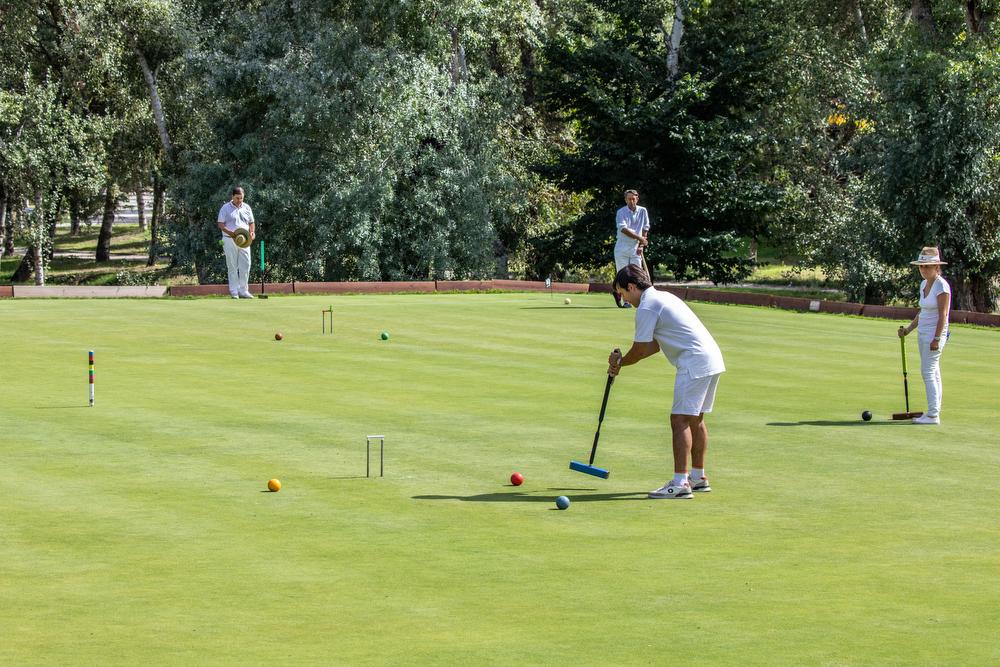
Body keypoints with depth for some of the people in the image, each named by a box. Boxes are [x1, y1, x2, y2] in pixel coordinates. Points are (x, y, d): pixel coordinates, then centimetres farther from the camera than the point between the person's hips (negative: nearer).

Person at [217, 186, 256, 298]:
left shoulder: (246, 207, 12)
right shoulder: (225, 208, -1)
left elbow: (251, 222, 19)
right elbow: (221, 225, -5)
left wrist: (252, 232, -2)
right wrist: (232, 233, -20)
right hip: (230, 240, -4)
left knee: (245, 265, -1)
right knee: (232, 266, -2)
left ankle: (243, 290, 5)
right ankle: (234, 291, 1)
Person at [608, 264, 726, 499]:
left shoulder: (646, 308, -9)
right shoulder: (662, 297, 22)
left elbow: (640, 350, -7)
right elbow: (655, 345, 26)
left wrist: (619, 362, 13)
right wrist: (622, 361, 22)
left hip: (695, 364, -10)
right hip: (712, 358, 10)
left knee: (680, 419, -11)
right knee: (695, 418, 18)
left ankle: (680, 483, -16)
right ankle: (699, 477, 25)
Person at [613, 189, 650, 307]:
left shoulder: (643, 211, 5)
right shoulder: (621, 212, -6)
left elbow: (645, 229, 7)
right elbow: (623, 229, -16)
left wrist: (641, 245, -3)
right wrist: (639, 238, -17)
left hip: (636, 248, 3)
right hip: (622, 248, -3)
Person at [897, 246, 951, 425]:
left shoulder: (942, 286, -14)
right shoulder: (923, 284, 11)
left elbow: (943, 315, -16)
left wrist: (937, 338, -19)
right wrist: (908, 329, 12)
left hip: (935, 333, -9)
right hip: (923, 332, 9)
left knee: (928, 371, -11)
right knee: (933, 373, 10)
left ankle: (933, 415, -11)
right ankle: (934, 412, 13)